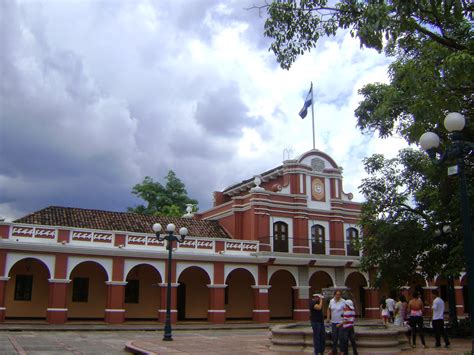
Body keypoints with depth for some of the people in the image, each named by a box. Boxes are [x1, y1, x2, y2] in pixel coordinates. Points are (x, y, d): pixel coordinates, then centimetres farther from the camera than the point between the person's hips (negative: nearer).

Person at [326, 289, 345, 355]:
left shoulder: (343, 302, -12)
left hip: (341, 322, -5)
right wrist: (328, 318, 8)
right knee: (334, 337, 15)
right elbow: (329, 309, 15)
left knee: (341, 337, 0)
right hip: (333, 322, 5)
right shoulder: (331, 301, 3)